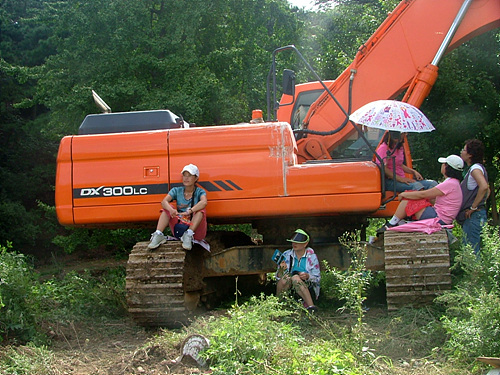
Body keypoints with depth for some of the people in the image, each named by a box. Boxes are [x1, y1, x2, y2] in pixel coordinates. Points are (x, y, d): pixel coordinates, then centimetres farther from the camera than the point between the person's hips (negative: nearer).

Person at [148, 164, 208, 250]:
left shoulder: (200, 192, -1)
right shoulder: (177, 190, 7)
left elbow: (204, 202, -25)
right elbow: (164, 201, -12)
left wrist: (189, 212, -40)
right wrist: (171, 210, -35)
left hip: (195, 228, -2)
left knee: (201, 209, -25)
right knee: (167, 208, -12)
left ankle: (189, 235, -37)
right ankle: (158, 235, -28)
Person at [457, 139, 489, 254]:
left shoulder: (475, 168, -12)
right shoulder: (474, 168, 19)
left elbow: (484, 187, -29)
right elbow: (487, 190, 27)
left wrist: (473, 207, -23)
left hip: (474, 215, -10)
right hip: (474, 215, 10)